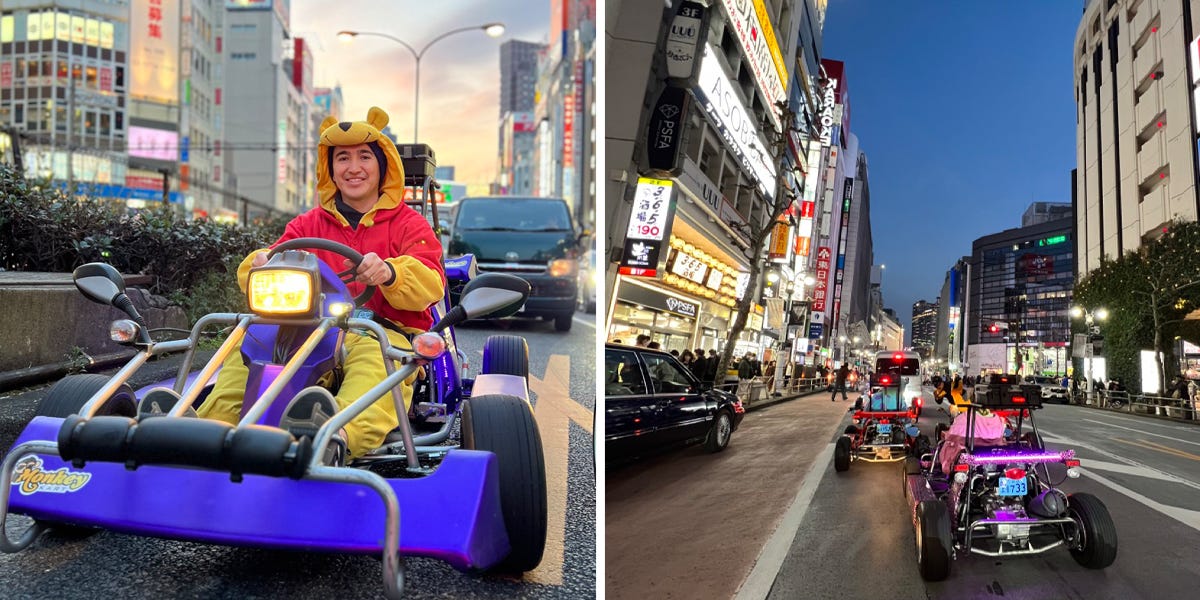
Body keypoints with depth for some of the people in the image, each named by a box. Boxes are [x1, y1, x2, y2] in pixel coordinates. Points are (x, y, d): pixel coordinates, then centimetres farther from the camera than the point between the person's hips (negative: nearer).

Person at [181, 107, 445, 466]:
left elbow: (430, 284, -8)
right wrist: (261, 265, -16)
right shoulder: (311, 224, 22)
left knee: (374, 356, -40)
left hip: (386, 332, -4)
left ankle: (338, 438, -67)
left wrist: (389, 273, -31)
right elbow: (253, 274, 11)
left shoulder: (409, 224, 12)